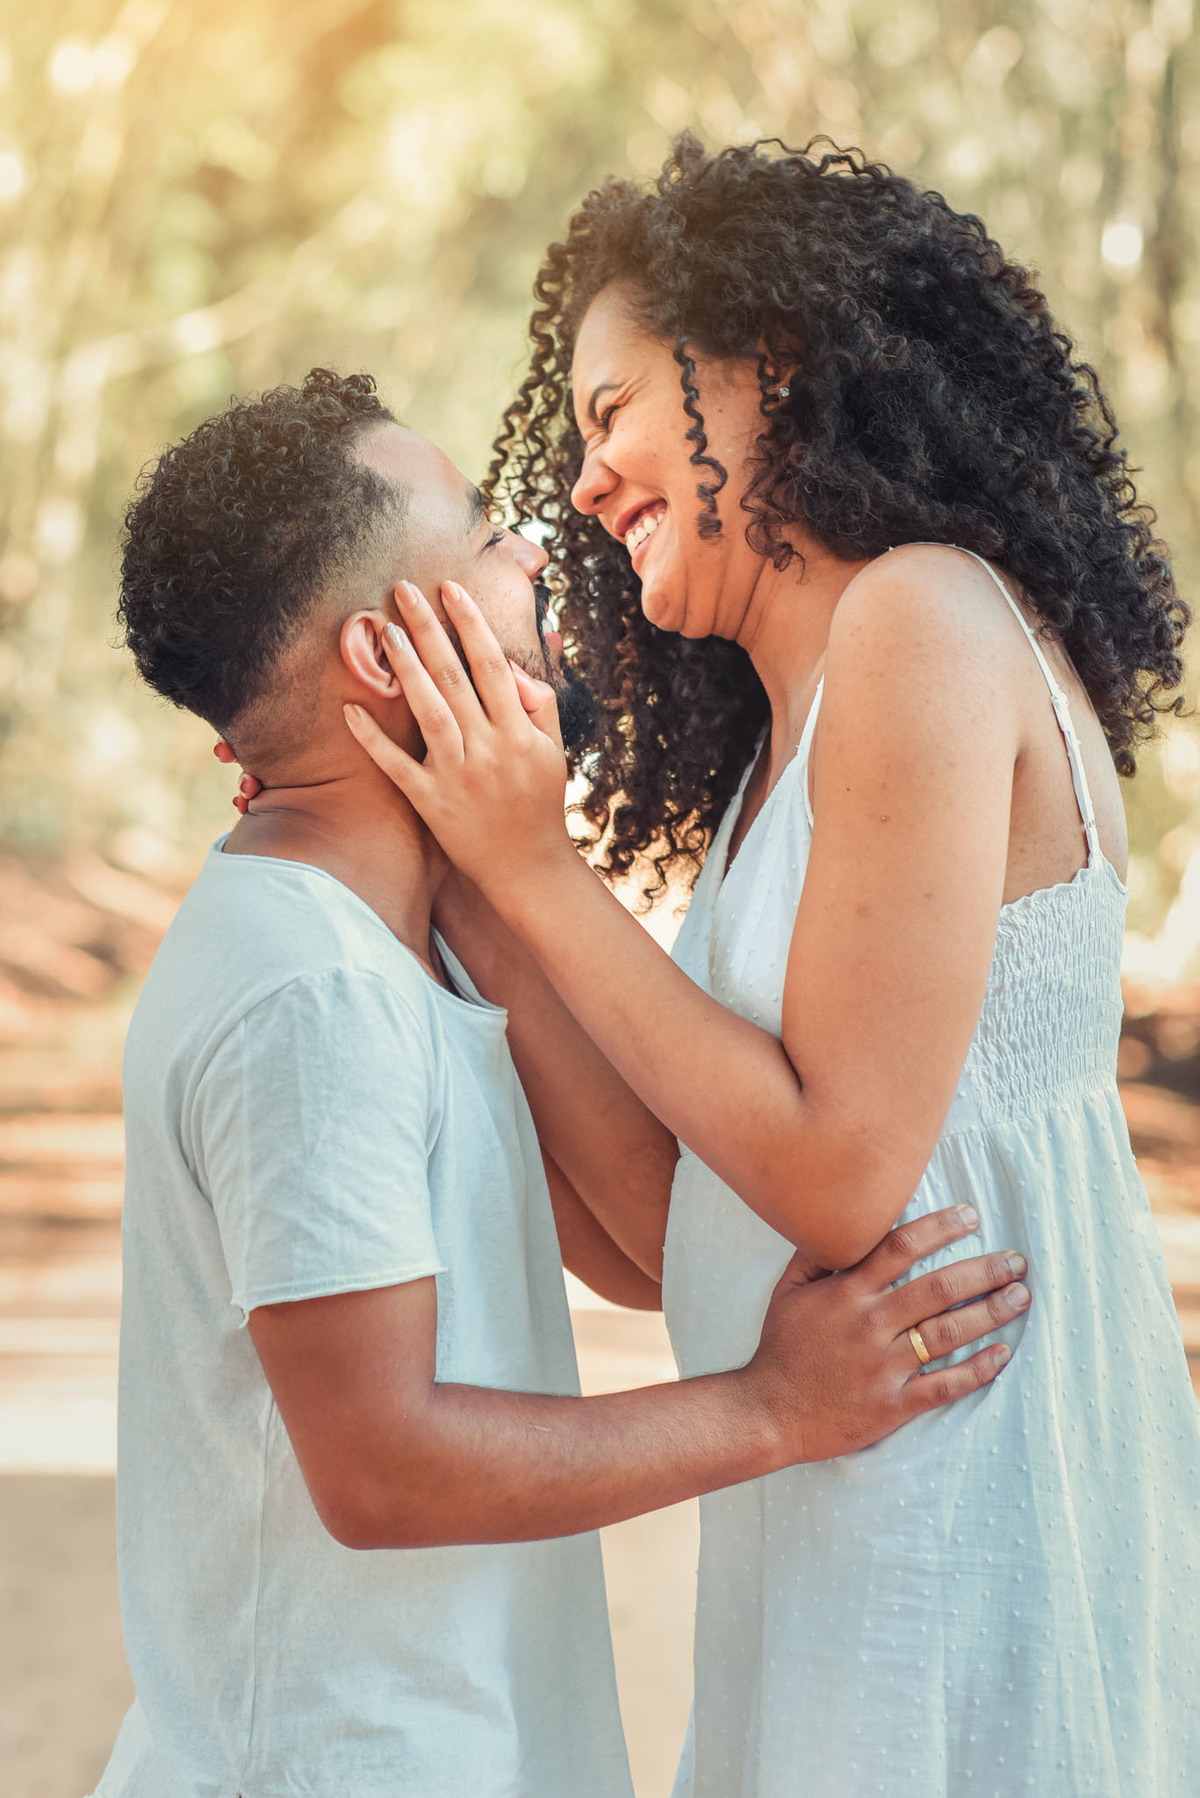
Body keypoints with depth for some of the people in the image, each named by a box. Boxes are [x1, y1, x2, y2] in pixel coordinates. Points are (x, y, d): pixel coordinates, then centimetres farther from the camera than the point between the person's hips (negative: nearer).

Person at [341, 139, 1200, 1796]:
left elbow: (841, 1178, -20)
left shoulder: (925, 620, -15)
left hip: (966, 1512, -9)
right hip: (843, 1520, 9)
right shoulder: (780, 735, 12)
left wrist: (534, 873, -14)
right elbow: (667, 1231, 7)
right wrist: (461, 896, 7)